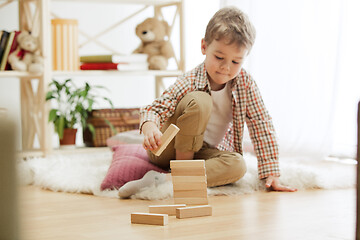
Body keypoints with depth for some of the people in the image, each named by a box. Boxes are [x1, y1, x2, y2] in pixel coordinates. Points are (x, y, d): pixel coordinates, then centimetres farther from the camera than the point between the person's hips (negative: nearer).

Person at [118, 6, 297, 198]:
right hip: (169, 151, -4)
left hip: (205, 153, 4)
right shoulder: (190, 82, -20)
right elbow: (153, 110, -25)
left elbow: (262, 125, -8)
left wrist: (271, 174, -13)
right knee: (199, 101, -30)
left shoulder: (245, 84, -11)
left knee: (238, 165, -31)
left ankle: (164, 180, -32)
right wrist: (150, 128, -50)